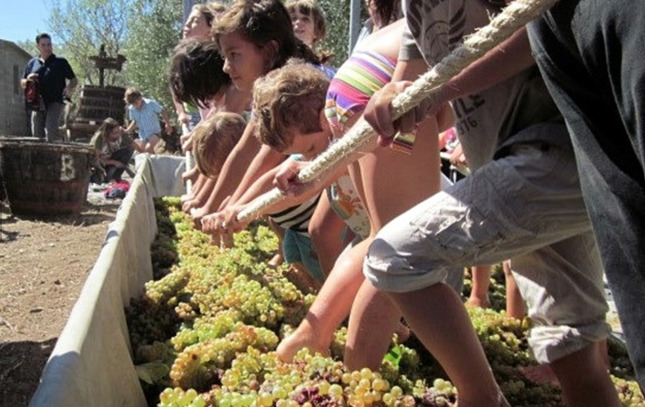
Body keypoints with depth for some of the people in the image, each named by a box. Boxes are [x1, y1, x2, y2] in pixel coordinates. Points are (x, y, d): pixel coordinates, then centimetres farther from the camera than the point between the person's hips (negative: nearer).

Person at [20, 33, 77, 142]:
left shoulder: (60, 62, 4)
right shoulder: (32, 63, 14)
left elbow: (74, 80, 5)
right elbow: (22, 83, 20)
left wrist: (69, 88, -18)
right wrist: (27, 80, -4)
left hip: (55, 102, -4)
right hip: (38, 103, 4)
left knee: (51, 130, -22)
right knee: (37, 134, 5)